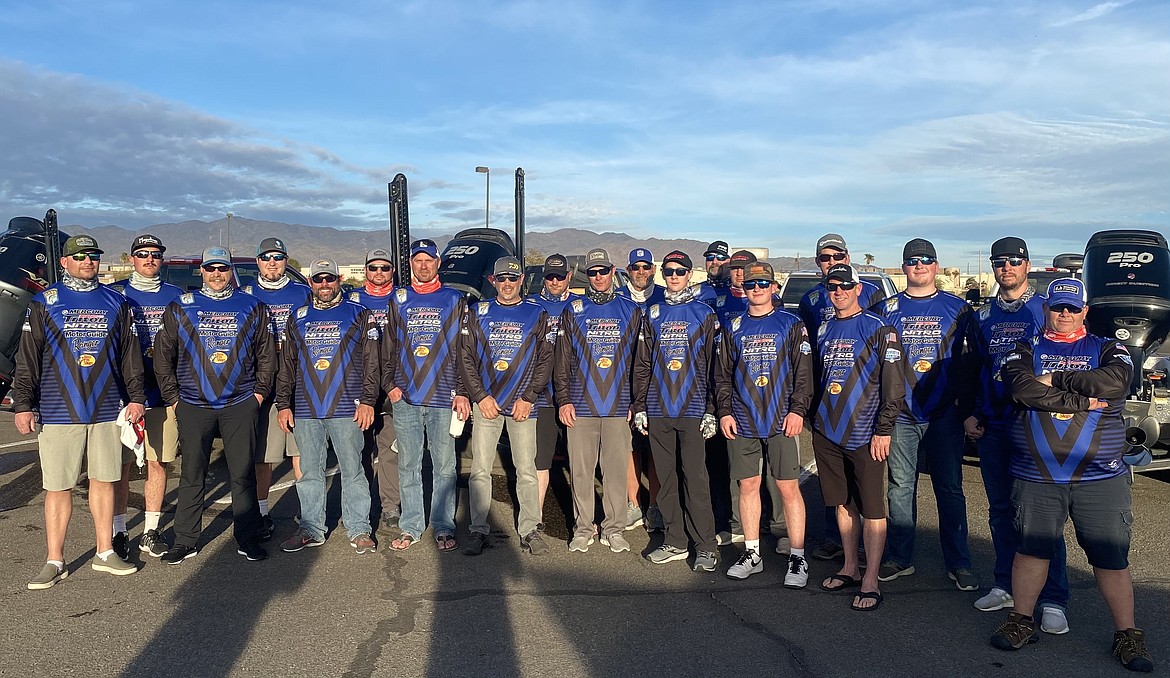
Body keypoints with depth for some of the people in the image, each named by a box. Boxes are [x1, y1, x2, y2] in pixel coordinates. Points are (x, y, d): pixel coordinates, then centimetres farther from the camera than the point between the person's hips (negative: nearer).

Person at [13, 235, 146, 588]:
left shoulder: (115, 303, 9)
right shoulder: (44, 303, 3)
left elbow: (130, 356, 11)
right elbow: (27, 358, 1)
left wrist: (136, 397, 5)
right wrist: (22, 404, -5)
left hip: (107, 412, 2)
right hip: (57, 414, -2)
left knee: (104, 480, 9)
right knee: (58, 488, 3)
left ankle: (105, 553, 20)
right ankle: (55, 562, 14)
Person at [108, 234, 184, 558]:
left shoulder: (175, 296, 10)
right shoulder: (116, 293, 5)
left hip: (163, 393, 2)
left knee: (158, 463, 6)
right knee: (121, 463, 1)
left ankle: (151, 530, 15)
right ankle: (118, 531, 12)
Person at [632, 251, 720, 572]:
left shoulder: (704, 314, 4)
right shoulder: (652, 314, 12)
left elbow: (713, 365, 1)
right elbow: (642, 364, 12)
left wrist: (711, 410, -5)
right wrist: (639, 407, 7)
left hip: (693, 410, -3)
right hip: (658, 410, 3)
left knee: (695, 479, -4)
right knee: (666, 479, 8)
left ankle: (705, 547, 7)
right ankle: (675, 542, 19)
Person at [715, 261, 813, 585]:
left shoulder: (792, 325, 4)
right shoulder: (733, 328, 12)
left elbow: (804, 372, 0)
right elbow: (722, 375, 13)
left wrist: (798, 410, -10)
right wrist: (724, 412, 4)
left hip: (781, 421, -3)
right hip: (742, 423, 3)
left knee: (788, 487, -2)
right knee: (748, 485, 8)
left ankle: (797, 558, 8)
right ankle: (751, 554, 19)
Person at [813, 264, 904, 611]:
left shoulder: (879, 329, -6)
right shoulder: (824, 330, 13)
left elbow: (894, 385, -9)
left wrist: (883, 430, -13)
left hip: (864, 436, -6)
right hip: (827, 434, 6)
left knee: (872, 509, -1)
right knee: (843, 504, 14)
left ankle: (870, 582, 5)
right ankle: (849, 568, 27)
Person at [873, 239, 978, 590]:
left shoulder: (958, 309, 6)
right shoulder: (887, 309, 7)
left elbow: (969, 360, 7)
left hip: (944, 415, -1)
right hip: (900, 415, 1)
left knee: (950, 489, 4)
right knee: (900, 488, 6)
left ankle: (959, 563, 15)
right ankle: (899, 558, 17)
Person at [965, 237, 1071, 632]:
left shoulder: (1045, 310, 0)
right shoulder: (983, 316, 12)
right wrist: (971, 413, 11)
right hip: (992, 428, 4)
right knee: (1000, 510, 11)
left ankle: (1053, 601, 4)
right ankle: (1006, 585, 23)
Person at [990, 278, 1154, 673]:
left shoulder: (1108, 350, 9)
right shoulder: (1025, 350, 8)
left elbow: (1115, 381, -15)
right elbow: (1021, 386, -13)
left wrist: (1055, 380, -11)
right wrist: (1082, 400, -13)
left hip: (1100, 479, 0)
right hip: (1036, 478, 0)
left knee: (1112, 557, 5)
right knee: (1031, 549, 8)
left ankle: (1127, 634, 19)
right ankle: (1022, 621, 22)